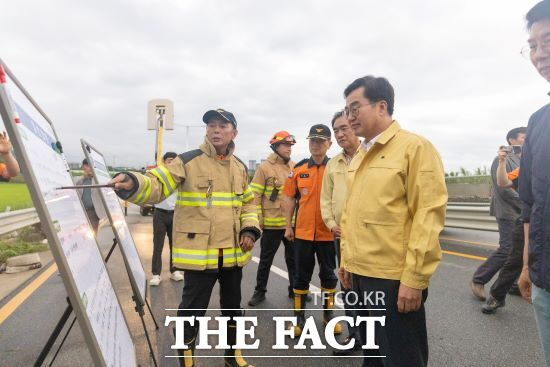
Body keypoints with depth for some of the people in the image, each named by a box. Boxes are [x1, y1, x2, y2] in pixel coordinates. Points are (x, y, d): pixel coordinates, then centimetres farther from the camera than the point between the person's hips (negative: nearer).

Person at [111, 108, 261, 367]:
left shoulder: (239, 167, 8)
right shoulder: (188, 161, -9)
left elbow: (248, 202, 16)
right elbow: (157, 186, -16)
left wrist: (250, 229, 1)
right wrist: (133, 184, -37)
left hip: (233, 253, 6)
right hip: (199, 253, -5)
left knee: (232, 305, 21)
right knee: (193, 311, 5)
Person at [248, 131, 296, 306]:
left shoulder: (294, 167, 7)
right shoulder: (265, 168, -6)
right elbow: (255, 195, -8)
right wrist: (258, 220, -11)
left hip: (292, 223, 4)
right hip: (272, 224, -4)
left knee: (293, 258, 15)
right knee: (266, 260, 9)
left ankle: (294, 289, 31)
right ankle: (260, 291, 24)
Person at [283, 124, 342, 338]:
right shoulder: (298, 168, 2)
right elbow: (290, 198, 6)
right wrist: (288, 226, 4)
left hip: (328, 233, -1)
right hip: (303, 232, 1)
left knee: (328, 275, 15)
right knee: (302, 276, 11)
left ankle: (328, 314, 32)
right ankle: (299, 317, 25)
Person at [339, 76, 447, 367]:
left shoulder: (415, 146, -10)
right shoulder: (359, 157, 13)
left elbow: (428, 214, -16)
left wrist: (414, 278, -18)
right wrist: (346, 259, 14)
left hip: (394, 279, -7)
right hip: (359, 275, 7)